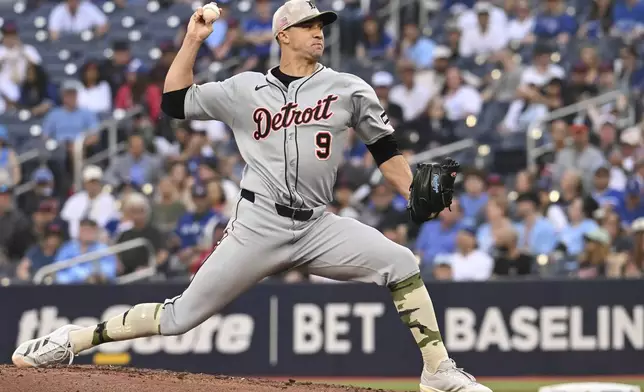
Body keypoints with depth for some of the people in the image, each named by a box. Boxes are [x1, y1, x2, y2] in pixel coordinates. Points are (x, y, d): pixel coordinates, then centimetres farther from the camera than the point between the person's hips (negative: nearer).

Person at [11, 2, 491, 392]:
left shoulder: (348, 89, 6)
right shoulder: (245, 89, 7)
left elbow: (386, 150, 9)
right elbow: (175, 101, 11)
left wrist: (418, 196, -5)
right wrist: (194, 39, 5)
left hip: (317, 227, 1)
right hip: (258, 226, -1)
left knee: (402, 265, -19)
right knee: (182, 315, -4)